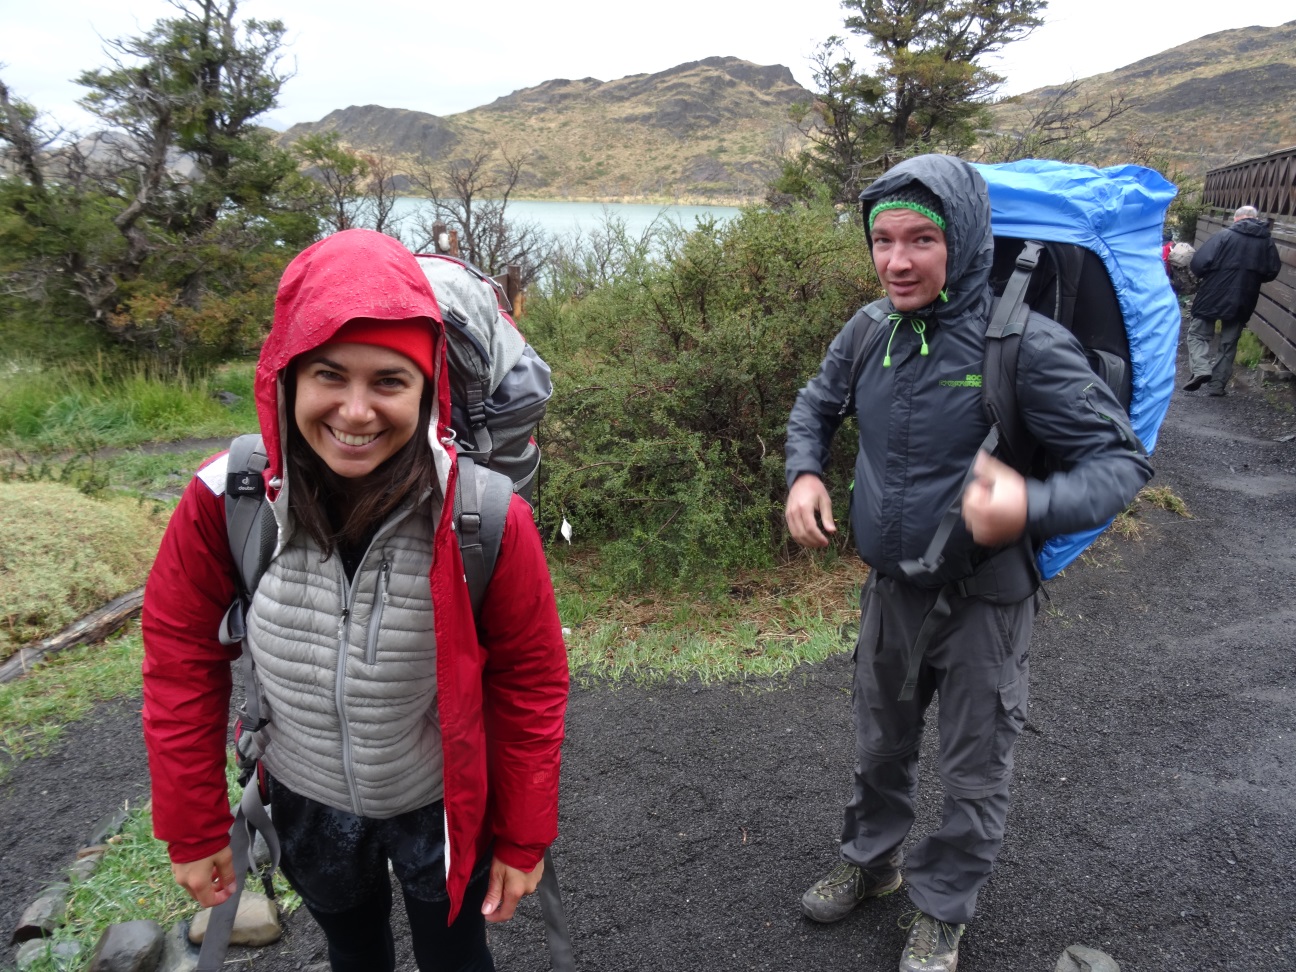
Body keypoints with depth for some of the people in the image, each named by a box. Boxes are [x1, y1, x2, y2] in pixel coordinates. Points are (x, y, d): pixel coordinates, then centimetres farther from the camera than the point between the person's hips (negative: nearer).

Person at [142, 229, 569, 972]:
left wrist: (524, 836, -6)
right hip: (306, 801, 3)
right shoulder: (222, 504, -22)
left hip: (441, 807, -2)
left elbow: (530, 682, -15)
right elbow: (183, 662, -8)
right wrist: (193, 827, -1)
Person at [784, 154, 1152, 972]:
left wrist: (1032, 508, -38)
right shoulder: (871, 329, -6)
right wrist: (805, 473, -7)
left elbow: (1124, 458, -18)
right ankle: (872, 859, 50)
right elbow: (817, 404, 13)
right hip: (892, 587, 5)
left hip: (985, 601, -4)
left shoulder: (1026, 343, -23)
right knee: (882, 743, 24)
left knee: (975, 774, 14)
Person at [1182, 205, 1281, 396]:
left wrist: (1207, 277, 6)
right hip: (1242, 302, 4)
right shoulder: (1267, 242, 5)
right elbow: (1272, 272, 6)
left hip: (1212, 297, -4)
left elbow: (1199, 264, -15)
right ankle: (1217, 385, 13)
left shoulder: (1224, 235, -9)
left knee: (1198, 334, 9)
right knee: (1229, 343, 13)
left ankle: (1200, 369, -15)